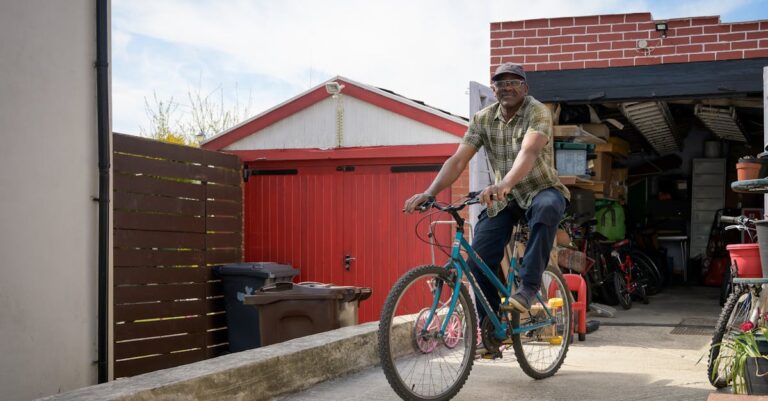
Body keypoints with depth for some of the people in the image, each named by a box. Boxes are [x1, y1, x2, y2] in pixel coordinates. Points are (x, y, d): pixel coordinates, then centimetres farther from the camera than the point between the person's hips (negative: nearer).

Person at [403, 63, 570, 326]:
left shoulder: (538, 112, -17)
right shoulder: (483, 119, -3)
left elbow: (528, 152, -36)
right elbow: (458, 160, -10)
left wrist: (505, 184, -55)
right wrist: (429, 193, -26)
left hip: (541, 189, -4)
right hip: (503, 198, 4)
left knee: (547, 207, -41)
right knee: (478, 262, -12)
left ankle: (529, 284, -29)